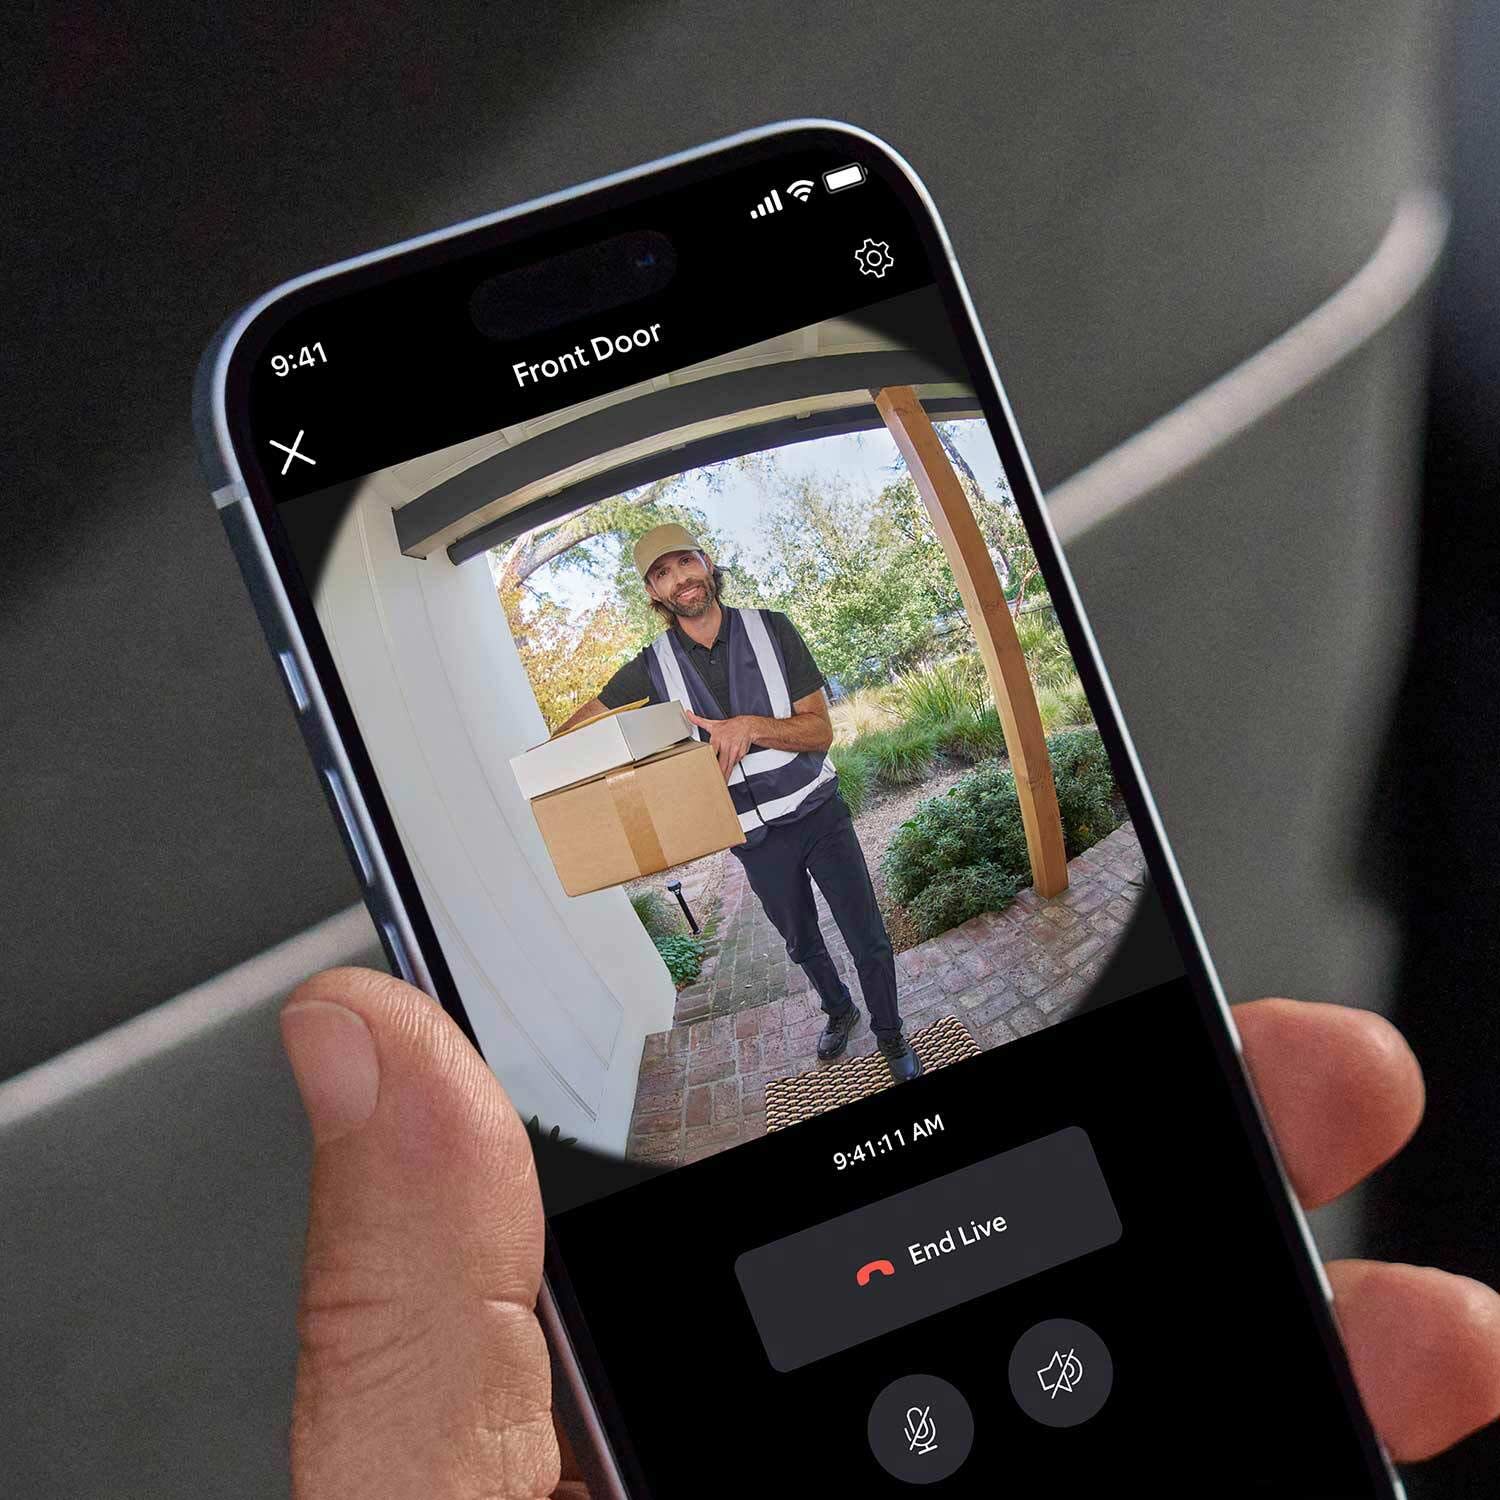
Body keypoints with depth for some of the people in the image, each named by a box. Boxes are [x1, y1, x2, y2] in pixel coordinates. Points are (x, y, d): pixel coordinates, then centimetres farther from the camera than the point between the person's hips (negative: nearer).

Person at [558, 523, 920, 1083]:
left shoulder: (771, 629, -11)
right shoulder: (652, 668, -9)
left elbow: (820, 731, -13)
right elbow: (578, 727, 1)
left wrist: (751, 727, -30)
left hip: (819, 813, -1)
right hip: (756, 837, 1)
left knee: (867, 937, 5)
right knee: (801, 942, 21)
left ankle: (889, 1034, 30)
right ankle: (838, 1010, 50)